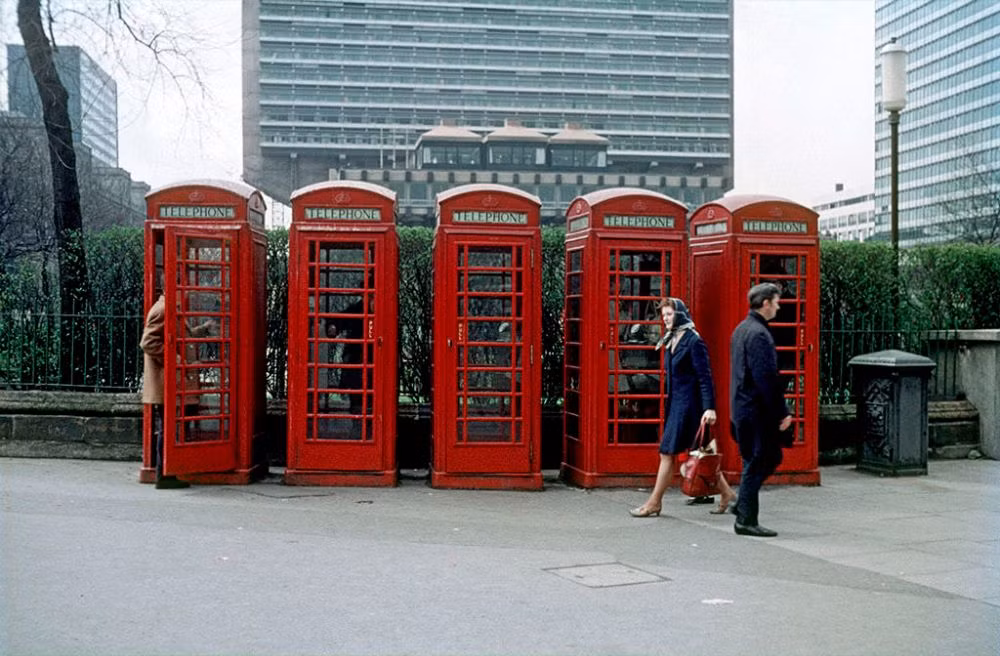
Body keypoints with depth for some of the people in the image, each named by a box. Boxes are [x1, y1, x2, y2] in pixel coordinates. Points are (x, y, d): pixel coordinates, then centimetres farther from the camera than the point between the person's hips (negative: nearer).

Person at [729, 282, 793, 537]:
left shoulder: (741, 329, 14)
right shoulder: (758, 334, -18)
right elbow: (766, 378, -22)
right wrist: (782, 412, -17)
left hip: (742, 408, 10)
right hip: (756, 410, -10)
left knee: (770, 458, 18)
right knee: (757, 463, -2)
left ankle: (743, 505, 20)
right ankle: (746, 520, 5)